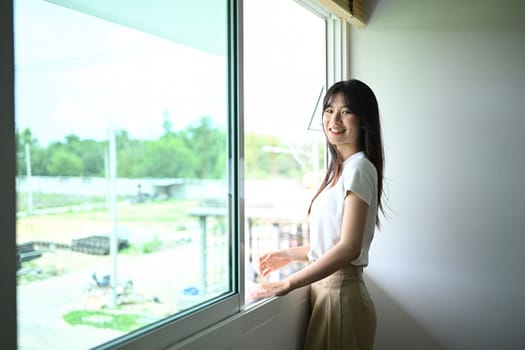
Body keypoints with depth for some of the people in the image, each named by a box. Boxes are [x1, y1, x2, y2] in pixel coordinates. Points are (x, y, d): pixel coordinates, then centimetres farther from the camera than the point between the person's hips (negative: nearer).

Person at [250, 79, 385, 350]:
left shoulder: (359, 168, -15)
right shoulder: (340, 169, 12)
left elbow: (349, 247, -22)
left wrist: (287, 283, -20)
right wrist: (289, 255, 14)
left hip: (341, 292, -8)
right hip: (325, 288, 8)